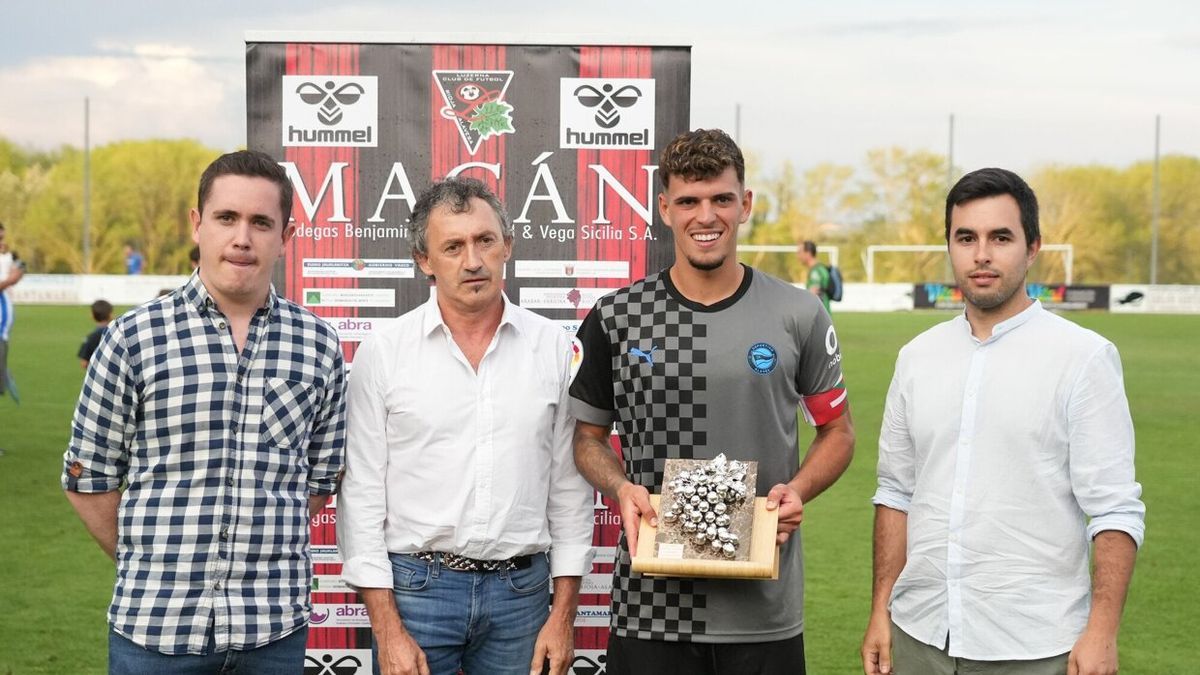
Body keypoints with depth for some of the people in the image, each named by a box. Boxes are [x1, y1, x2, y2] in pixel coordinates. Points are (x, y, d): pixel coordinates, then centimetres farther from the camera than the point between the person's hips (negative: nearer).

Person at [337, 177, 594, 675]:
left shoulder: (553, 348, 2)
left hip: (521, 590, 2)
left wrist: (564, 614, 2)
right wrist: (387, 630, -7)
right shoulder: (381, 354, -3)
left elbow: (570, 486, 6)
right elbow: (361, 496, -3)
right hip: (415, 587, -2)